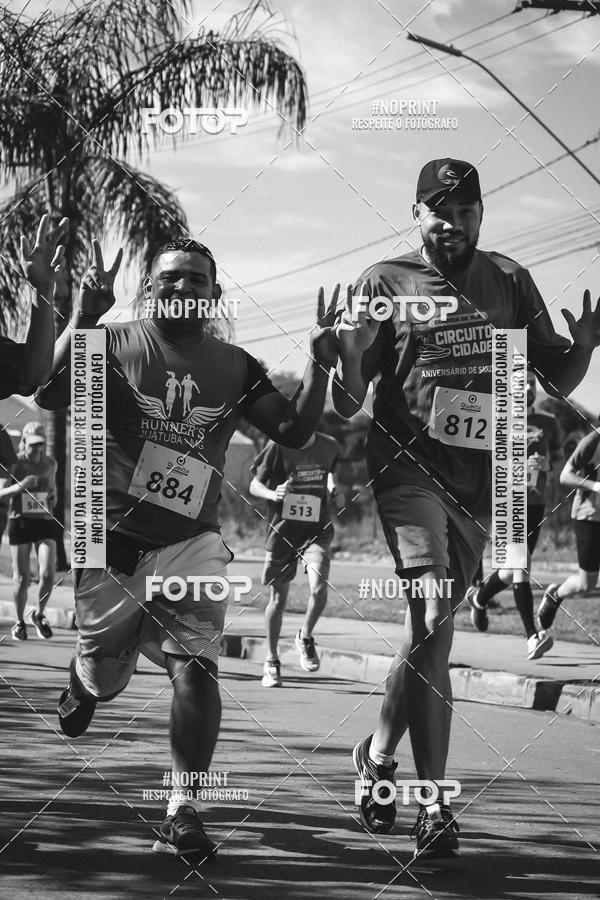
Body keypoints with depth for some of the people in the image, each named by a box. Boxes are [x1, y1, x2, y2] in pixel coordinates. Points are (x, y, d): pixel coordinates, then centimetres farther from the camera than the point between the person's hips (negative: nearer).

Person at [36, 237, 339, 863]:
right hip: (113, 540, -1)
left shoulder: (235, 368, 5)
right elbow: (48, 396, -19)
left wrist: (318, 366, -12)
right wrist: (82, 317, -31)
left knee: (195, 668, -16)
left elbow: (293, 432, 4)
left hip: (190, 543, 1)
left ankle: (183, 813, -10)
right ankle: (84, 677, 52)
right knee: (105, 681, 13)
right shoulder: (113, 345, -5)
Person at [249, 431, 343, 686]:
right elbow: (254, 485, -3)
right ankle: (272, 661, 24)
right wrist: (273, 494, -24)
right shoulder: (278, 446, -9)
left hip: (317, 530, 1)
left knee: (319, 589, -20)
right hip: (282, 531, -1)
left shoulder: (329, 446, 0)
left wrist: (333, 491, -2)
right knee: (278, 598, 7)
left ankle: (305, 638, 9)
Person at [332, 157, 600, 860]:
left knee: (431, 629, 13)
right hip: (409, 466, -4)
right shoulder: (385, 284, 1)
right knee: (431, 623, -18)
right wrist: (343, 352, -22)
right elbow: (345, 402, 0)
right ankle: (432, 806, -17)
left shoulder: (509, 282, 9)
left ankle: (378, 755, 34)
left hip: (483, 480, 4)